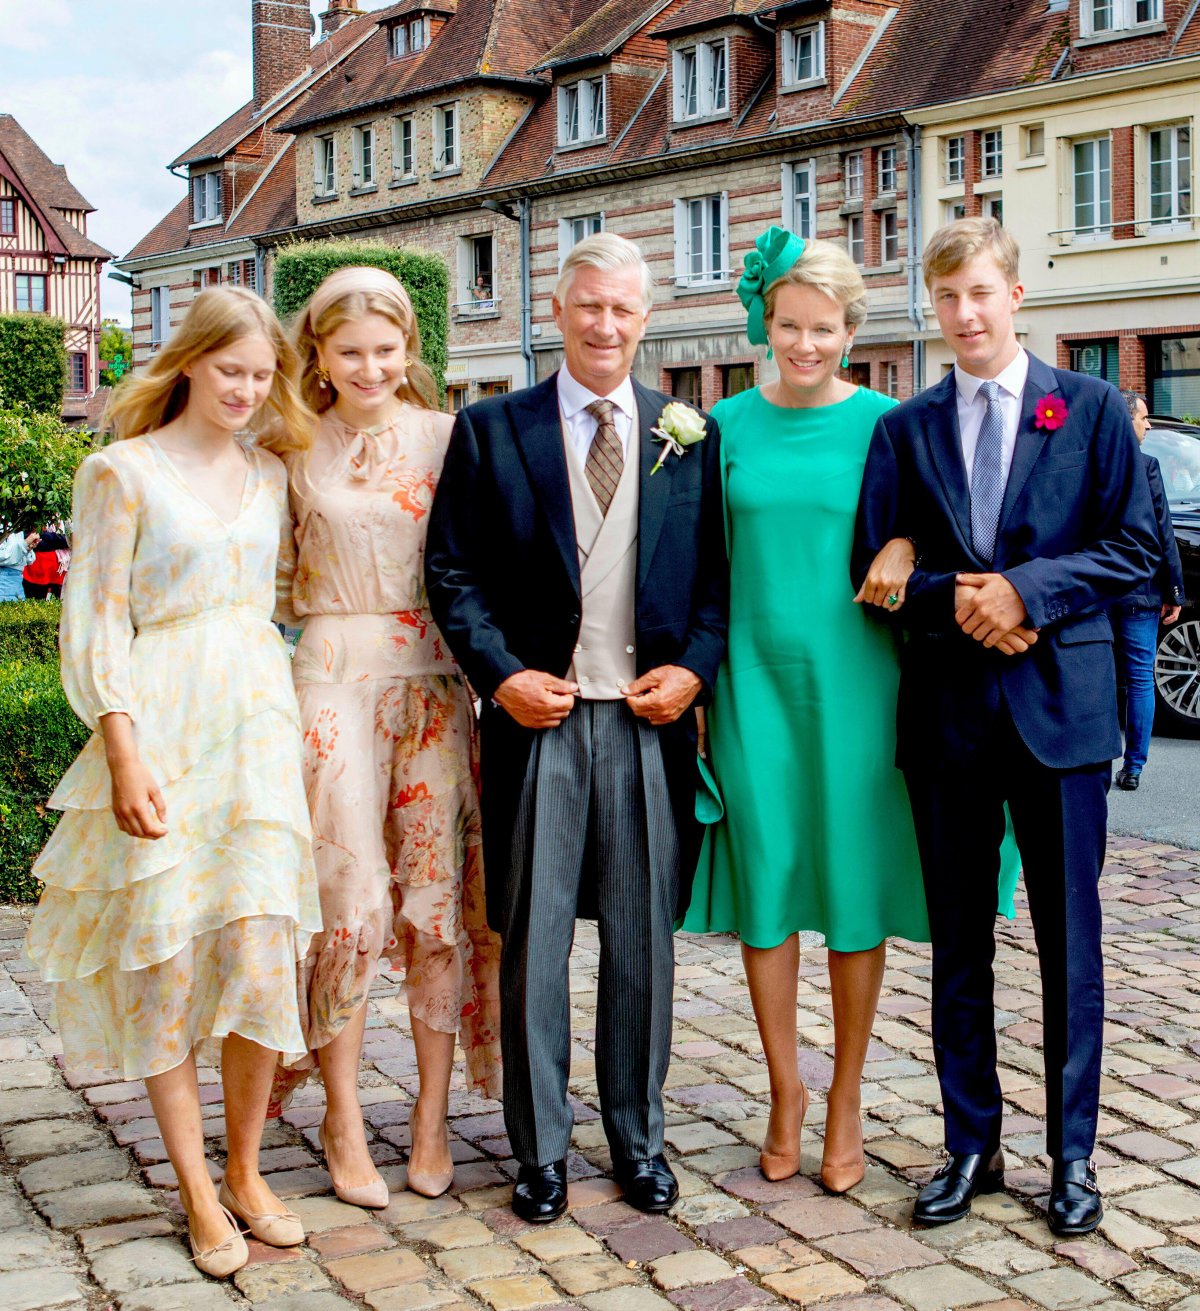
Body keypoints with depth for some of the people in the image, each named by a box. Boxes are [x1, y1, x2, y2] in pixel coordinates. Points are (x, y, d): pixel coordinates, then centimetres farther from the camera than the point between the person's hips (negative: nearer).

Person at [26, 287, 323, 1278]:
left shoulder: (270, 477, 13)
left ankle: (245, 1171, 15)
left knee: (260, 948, -1)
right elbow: (96, 619, -5)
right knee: (165, 954, 0)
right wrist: (123, 752, -14)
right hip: (160, 728, -4)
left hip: (257, 719, 4)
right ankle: (197, 1190, 10)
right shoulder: (122, 471, -1)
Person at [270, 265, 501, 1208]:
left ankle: (432, 1120, 14)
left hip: (434, 678, 1)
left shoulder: (447, 436, 5)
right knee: (349, 899, -2)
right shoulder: (294, 448, 6)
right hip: (331, 679, -1)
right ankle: (345, 1122, 13)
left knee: (439, 895, 2)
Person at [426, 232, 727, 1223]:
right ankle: (541, 1149, 18)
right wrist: (501, 674, -9)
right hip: (537, 715, -1)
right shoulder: (491, 430, 5)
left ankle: (639, 1137, 25)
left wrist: (696, 667, -6)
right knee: (533, 938, 4)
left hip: (650, 720, 1)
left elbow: (720, 571, 9)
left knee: (644, 939, 10)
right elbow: (452, 569, 2)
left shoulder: (691, 435, 9)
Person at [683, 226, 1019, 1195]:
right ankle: (785, 1091, 21)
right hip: (755, 674, 2)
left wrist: (904, 546, -14)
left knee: (856, 884, 3)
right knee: (766, 880, 4)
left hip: (852, 675, -1)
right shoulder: (730, 423, 6)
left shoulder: (883, 420, 1)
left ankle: (846, 1098, 19)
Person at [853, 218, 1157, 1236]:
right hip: (948, 706, 2)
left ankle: (1073, 1154, 18)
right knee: (958, 941, 9)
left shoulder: (1093, 409, 4)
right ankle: (972, 1144, 21)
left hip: (1060, 699, -2)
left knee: (1069, 940, 4)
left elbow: (1134, 547, -1)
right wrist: (956, 600, -12)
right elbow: (874, 565, 6)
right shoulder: (904, 429, 10)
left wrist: (1025, 591, -13)